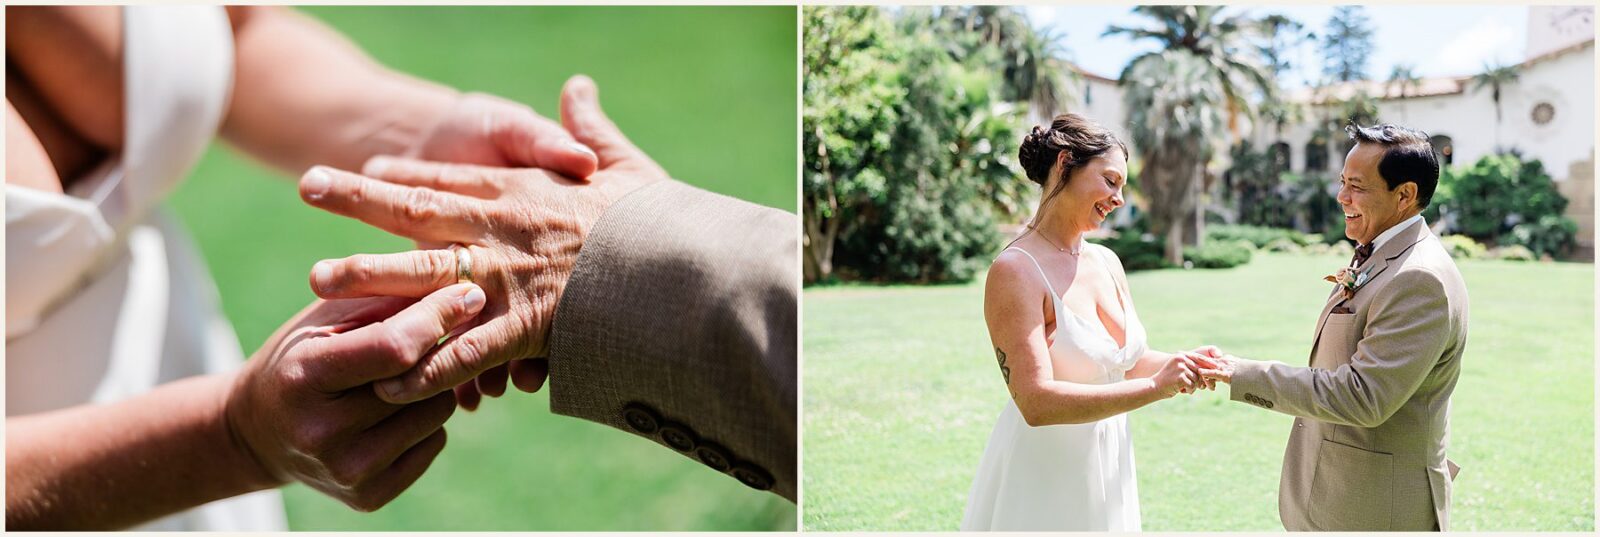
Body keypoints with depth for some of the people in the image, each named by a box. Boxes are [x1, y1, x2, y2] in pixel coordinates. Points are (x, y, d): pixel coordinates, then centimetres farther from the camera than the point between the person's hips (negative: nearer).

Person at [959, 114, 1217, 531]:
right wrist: (1155, 388, -26)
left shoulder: (1107, 263, 5)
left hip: (1107, 475, 7)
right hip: (1043, 482, -7)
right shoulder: (1016, 271, -18)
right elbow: (1036, 402, -27)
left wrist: (1185, 362, -5)